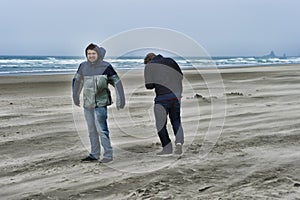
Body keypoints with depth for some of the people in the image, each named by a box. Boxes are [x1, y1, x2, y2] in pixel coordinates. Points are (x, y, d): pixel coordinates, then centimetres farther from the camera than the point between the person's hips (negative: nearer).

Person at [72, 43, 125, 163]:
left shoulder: (106, 67, -7)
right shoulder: (83, 66, 6)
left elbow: (117, 82, -3)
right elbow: (77, 80, 22)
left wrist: (120, 100, -6)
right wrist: (75, 97, 27)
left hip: (100, 104, -6)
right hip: (87, 104, 6)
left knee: (101, 129, -12)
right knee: (92, 130, 12)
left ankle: (108, 155, -5)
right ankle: (94, 155, 22)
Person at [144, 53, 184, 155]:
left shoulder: (149, 66, 1)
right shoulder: (170, 61, 14)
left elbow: (149, 85, -4)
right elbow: (180, 76, 13)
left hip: (162, 98, -4)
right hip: (176, 96, 4)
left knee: (161, 123, 8)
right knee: (176, 120, 16)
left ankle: (167, 147, 6)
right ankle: (179, 142, -1)